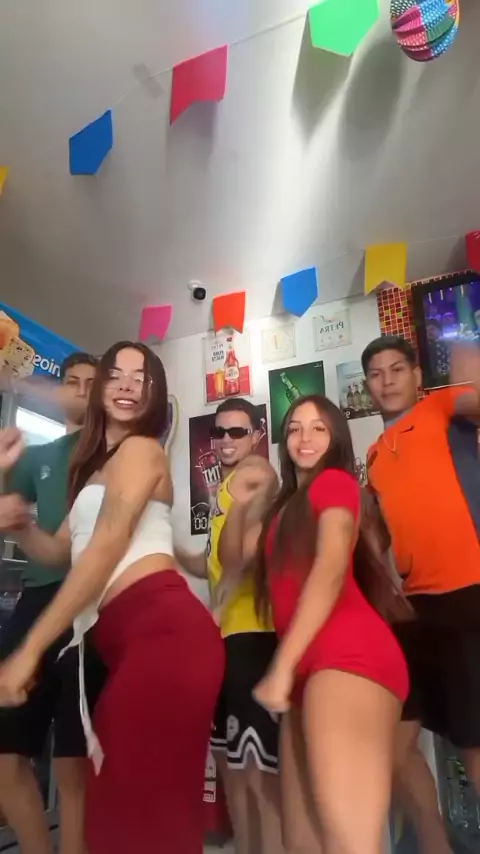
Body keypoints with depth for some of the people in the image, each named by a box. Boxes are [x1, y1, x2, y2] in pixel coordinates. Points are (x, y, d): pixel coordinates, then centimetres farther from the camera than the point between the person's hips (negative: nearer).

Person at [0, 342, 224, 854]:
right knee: (122, 802, 15)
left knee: (140, 809, -4)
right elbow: (57, 550, 23)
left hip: (163, 629, -9)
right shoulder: (99, 464, 28)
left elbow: (106, 549, -11)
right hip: (127, 637, 9)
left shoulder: (140, 449, 0)